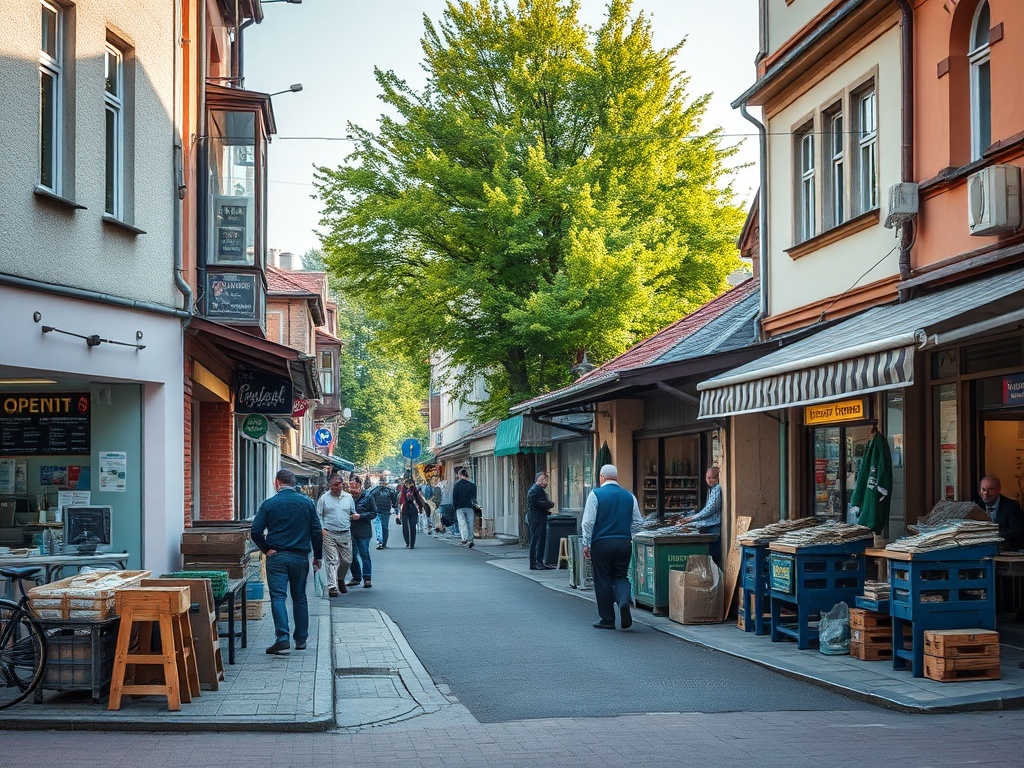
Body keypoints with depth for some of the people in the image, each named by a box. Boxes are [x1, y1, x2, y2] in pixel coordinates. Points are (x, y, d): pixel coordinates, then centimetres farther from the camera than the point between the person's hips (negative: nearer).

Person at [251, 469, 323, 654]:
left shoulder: (269, 504, -3)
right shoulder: (307, 502, 3)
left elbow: (256, 531, -8)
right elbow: (317, 532, 3)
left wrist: (266, 549, 4)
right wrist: (317, 556, 11)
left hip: (276, 556, -2)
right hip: (300, 557, 2)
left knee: (278, 597, -5)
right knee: (299, 598, 12)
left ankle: (283, 637, -19)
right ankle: (301, 639, 16)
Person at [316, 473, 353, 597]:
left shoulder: (348, 497, 11)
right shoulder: (324, 498, 3)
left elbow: (353, 513, 21)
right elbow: (318, 515, 3)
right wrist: (321, 528, -9)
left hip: (345, 534, 3)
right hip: (329, 534, -3)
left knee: (347, 560, 9)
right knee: (332, 560, -10)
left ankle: (340, 579, 35)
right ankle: (332, 587, -13)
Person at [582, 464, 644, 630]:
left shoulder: (595, 494, -6)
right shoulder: (629, 496, 5)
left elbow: (588, 522, -8)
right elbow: (638, 522, 8)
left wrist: (586, 544, 0)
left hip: (601, 543, -3)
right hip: (624, 543, 3)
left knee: (603, 581, 6)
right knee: (620, 577, 14)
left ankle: (607, 620, 10)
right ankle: (624, 600, -17)